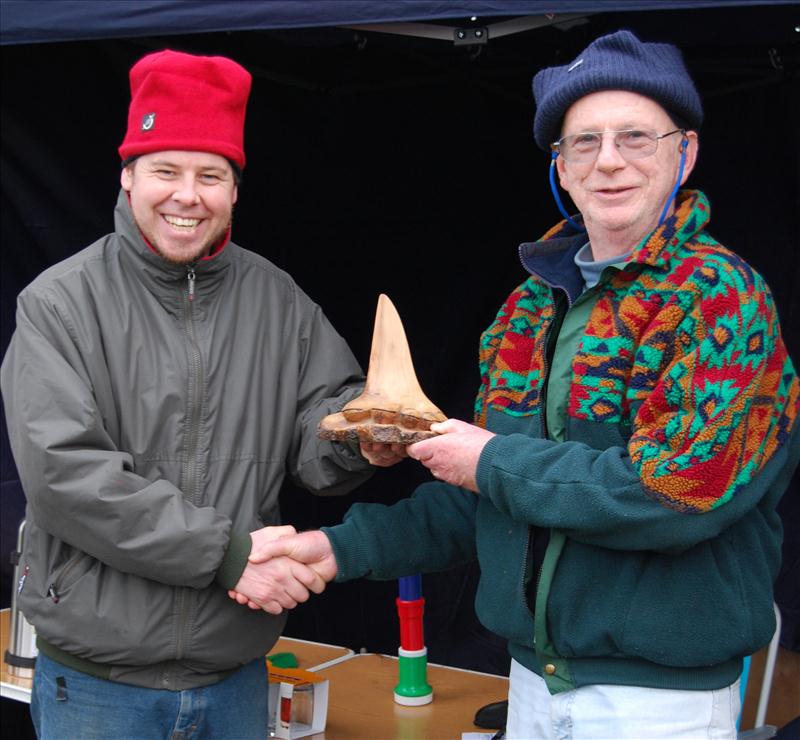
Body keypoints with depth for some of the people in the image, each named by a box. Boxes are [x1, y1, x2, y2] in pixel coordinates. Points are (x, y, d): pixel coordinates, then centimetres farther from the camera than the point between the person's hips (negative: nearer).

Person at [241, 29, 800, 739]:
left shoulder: (720, 296, -13)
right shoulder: (532, 306, 8)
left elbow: (682, 489, -25)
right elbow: (478, 495, 13)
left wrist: (495, 462, -16)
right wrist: (347, 547, 2)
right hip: (532, 679, 6)